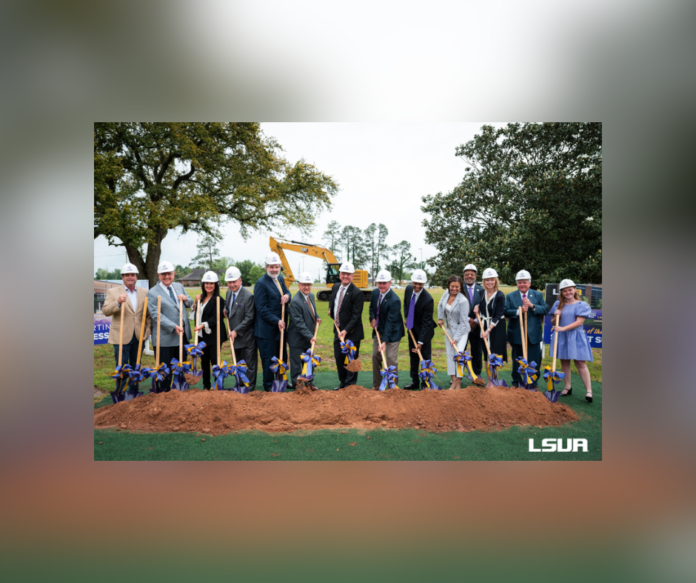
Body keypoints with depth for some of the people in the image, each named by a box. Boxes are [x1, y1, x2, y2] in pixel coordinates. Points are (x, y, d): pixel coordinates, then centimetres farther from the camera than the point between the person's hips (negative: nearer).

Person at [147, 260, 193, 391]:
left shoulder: (179, 287, 9)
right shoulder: (153, 293, -9)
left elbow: (190, 304, 18)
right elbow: (156, 315, -15)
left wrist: (186, 299, -6)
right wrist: (174, 326, -25)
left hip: (183, 334, 6)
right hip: (166, 337, -5)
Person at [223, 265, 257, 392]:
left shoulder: (248, 296, -19)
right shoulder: (229, 292, 5)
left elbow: (249, 318, -19)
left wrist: (236, 331, -20)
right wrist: (226, 311, -1)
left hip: (246, 336, -7)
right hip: (235, 335, 7)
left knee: (249, 363, 6)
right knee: (238, 362, 18)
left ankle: (250, 386, 18)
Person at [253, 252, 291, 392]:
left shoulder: (280, 279, 10)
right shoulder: (261, 283, -14)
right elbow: (261, 308, -16)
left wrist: (287, 295, -9)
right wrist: (277, 321, -20)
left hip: (281, 326, 7)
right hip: (267, 329, -7)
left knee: (282, 357, 15)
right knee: (269, 359, 2)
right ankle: (268, 387, 15)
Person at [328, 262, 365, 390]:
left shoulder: (357, 293, -16)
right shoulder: (335, 288, 7)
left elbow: (356, 316, -19)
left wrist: (346, 330, -25)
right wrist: (331, 311, 7)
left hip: (351, 332, -7)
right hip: (338, 330, 7)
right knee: (338, 357, 14)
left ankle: (351, 385, 17)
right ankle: (342, 382, 30)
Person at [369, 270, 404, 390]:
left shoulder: (394, 300, -25)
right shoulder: (375, 293, -4)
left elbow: (390, 322, -27)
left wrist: (385, 342, -29)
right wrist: (372, 318, -4)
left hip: (392, 333, -7)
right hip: (378, 330, 7)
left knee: (391, 359, -6)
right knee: (375, 356, 10)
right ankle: (376, 385, 24)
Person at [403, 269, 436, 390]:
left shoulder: (428, 299, -28)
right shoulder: (408, 289, -8)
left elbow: (426, 322, -26)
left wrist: (420, 341, -26)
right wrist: (407, 317, 2)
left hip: (424, 331, -6)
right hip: (412, 329, 6)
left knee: (426, 357, 2)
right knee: (413, 356, 12)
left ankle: (425, 383, 13)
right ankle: (415, 381, 23)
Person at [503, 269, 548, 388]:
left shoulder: (538, 295, 6)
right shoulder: (510, 296, 4)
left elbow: (545, 310, -4)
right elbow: (506, 312, -7)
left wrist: (532, 305, -17)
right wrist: (519, 311, -21)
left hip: (533, 334, 0)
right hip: (517, 334, 0)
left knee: (534, 362, 4)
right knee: (517, 361, 11)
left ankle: (533, 384, 19)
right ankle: (516, 383, 25)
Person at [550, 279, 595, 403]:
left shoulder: (581, 305, -2)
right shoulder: (558, 304, 10)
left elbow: (579, 322, -12)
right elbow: (553, 322, 16)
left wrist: (564, 328, -21)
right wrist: (555, 316, -5)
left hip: (576, 337, -4)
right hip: (562, 337, 4)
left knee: (580, 363, -7)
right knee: (564, 362, 8)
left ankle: (588, 391, -4)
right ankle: (567, 388, 18)